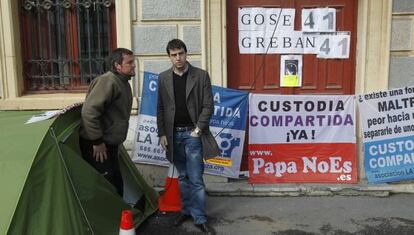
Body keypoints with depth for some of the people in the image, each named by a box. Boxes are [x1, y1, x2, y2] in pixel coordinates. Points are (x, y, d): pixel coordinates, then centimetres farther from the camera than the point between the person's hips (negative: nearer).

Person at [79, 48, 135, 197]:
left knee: (116, 182, 17)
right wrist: (97, 142, -22)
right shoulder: (108, 81, -21)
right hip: (96, 146, -10)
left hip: (110, 144, 10)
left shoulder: (123, 82, 10)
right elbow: (89, 112, -28)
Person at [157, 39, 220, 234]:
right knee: (182, 177, 14)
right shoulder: (164, 78, 6)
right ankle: (187, 210, 27)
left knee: (195, 178, -3)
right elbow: (160, 108, 8)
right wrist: (162, 134, 3)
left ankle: (200, 218, 6)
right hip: (173, 134, 3)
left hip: (192, 133, -3)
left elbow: (208, 106, -3)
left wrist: (198, 128, -10)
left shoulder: (201, 75, -3)